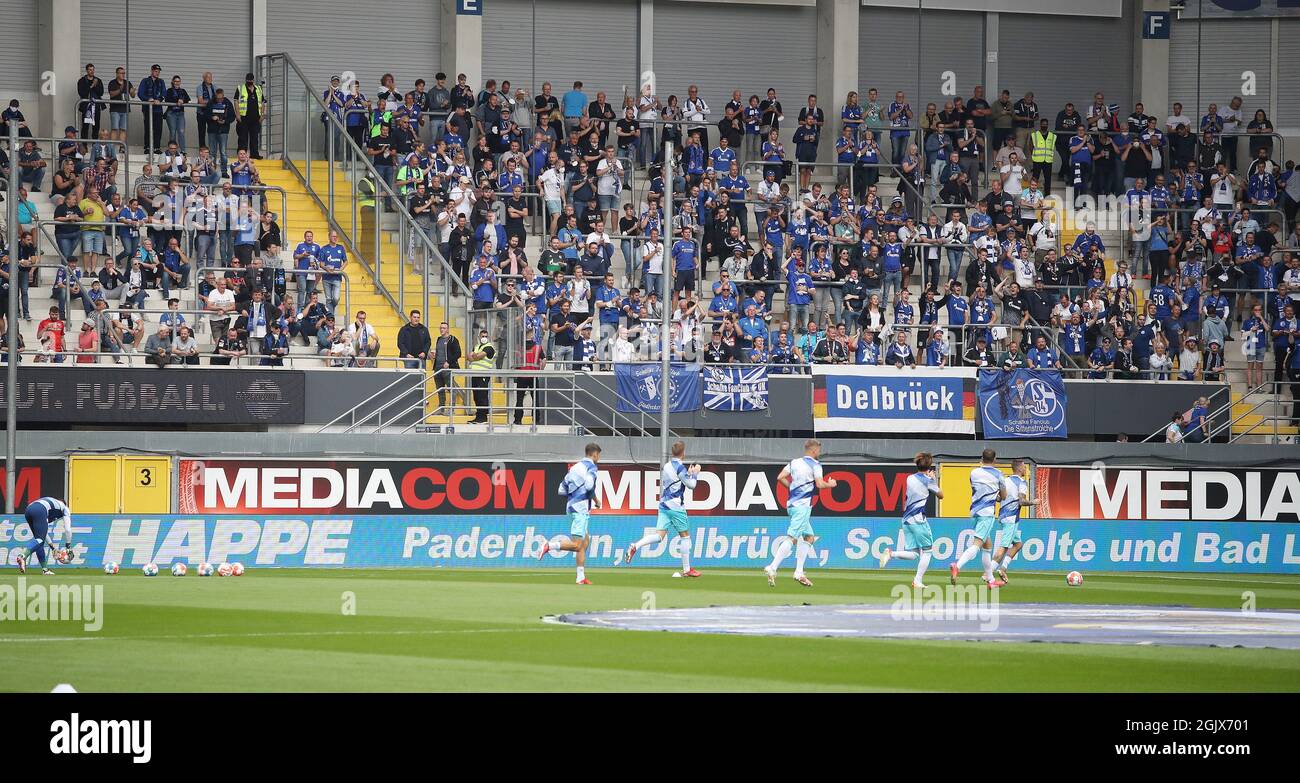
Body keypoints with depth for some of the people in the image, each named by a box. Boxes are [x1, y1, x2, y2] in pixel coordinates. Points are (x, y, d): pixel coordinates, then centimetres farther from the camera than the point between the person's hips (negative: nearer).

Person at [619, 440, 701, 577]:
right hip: (676, 507, -7)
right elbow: (691, 485, -9)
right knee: (685, 535, 7)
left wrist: (689, 473, 24)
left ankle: (635, 546, -26)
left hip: (664, 504, 7)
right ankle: (686, 569, 11)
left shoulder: (667, 466, 13)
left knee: (659, 535, -2)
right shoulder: (680, 467, -12)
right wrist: (695, 473, 8)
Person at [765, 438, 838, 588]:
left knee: (809, 537, 17)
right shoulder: (815, 464, -5)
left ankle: (799, 573, 12)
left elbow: (780, 477, 8)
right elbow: (820, 484, -14)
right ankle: (772, 568, -26)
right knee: (792, 538, -14)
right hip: (803, 505, -9)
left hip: (792, 504, 9)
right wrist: (830, 484, 6)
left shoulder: (794, 462, 15)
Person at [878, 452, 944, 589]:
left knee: (913, 554, 10)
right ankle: (917, 582, 1)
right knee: (926, 551, 7)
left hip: (906, 519, 6)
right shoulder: (928, 480, -6)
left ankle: (891, 554, -15)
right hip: (918, 519, -6)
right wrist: (935, 480, 20)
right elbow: (940, 495, 5)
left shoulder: (910, 478, 10)